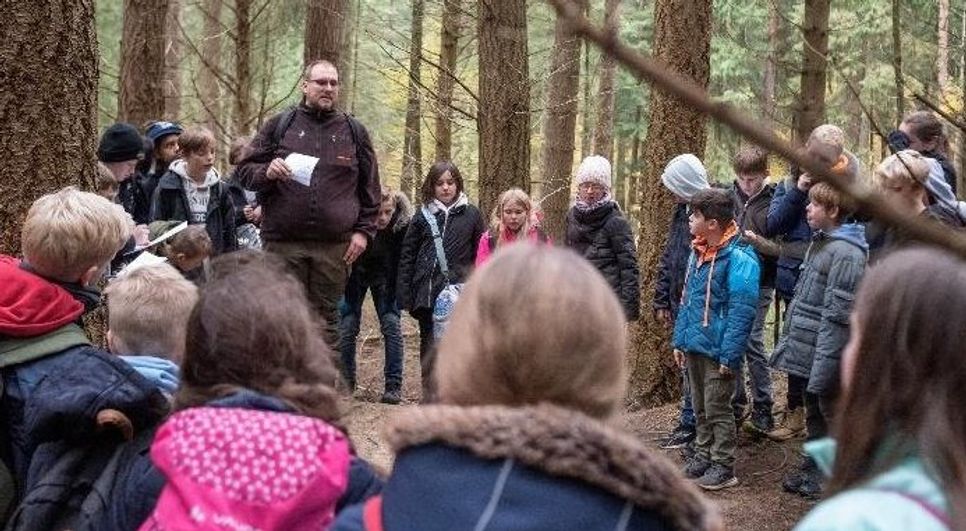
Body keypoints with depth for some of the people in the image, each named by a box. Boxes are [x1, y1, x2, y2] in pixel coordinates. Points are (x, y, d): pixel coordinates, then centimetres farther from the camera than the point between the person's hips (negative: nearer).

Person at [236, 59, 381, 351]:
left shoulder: (354, 131, 13)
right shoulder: (279, 125, 8)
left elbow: (369, 187, 15)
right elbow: (245, 171, 9)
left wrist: (364, 230, 5)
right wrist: (267, 172, -13)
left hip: (334, 246, 1)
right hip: (283, 242, -1)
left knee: (326, 318, 5)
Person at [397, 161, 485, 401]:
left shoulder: (471, 215, 4)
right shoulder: (423, 215, 7)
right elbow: (407, 256, 6)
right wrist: (405, 295, -1)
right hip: (428, 294, 2)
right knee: (429, 346, 8)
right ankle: (430, 395, 15)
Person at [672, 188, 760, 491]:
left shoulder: (739, 257, -17)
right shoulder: (699, 252, 10)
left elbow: (741, 310, -20)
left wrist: (729, 356, -22)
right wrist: (680, 340, 13)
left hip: (717, 352, -8)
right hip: (694, 347, 8)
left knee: (717, 409, 0)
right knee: (700, 407, 18)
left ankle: (723, 466, 10)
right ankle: (703, 455, 30)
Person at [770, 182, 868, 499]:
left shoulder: (846, 253, -19)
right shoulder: (820, 243, 12)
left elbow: (838, 315, -22)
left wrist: (823, 364, -24)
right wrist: (788, 338, 17)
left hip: (825, 353, -9)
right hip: (806, 352, 9)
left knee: (832, 416, 3)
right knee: (813, 414, 20)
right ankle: (813, 470, 33)